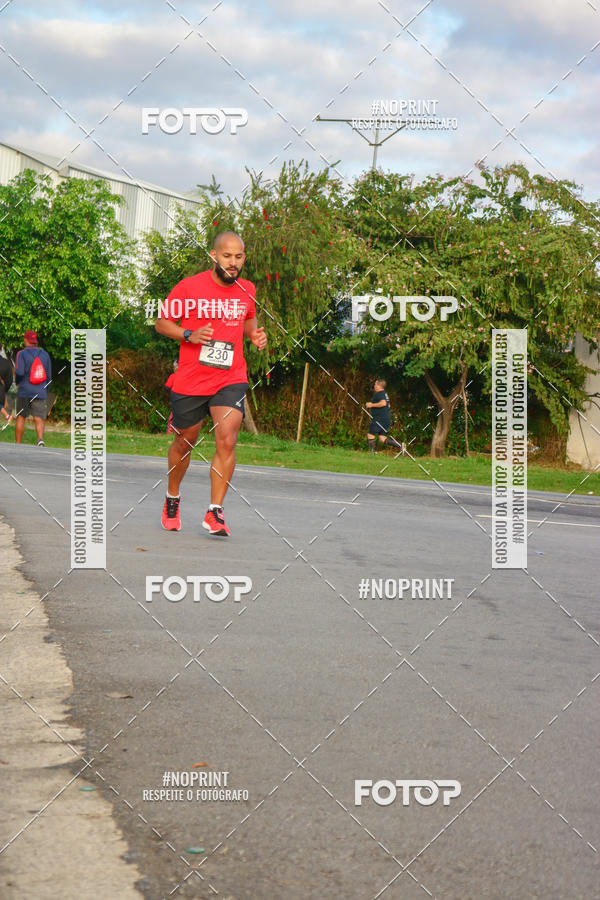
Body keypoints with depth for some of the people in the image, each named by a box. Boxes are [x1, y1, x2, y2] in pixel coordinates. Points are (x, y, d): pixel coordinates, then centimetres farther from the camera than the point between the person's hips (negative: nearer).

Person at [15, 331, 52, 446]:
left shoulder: (21, 354, -4)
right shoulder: (45, 354, 8)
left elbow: (19, 372, -17)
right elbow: (49, 376, 10)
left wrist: (18, 383, 4)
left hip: (24, 391, -2)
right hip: (40, 393, 2)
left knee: (21, 417, 12)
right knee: (39, 420, -4)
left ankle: (18, 444, 15)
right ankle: (40, 439, -30)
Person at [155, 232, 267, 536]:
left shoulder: (247, 290, 5)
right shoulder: (188, 287, -7)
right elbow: (161, 323, 1)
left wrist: (255, 334, 2)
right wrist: (189, 335, -17)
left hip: (231, 379, 1)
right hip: (190, 382, -1)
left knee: (227, 441, -17)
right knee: (184, 443, 13)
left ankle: (215, 512, -12)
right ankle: (172, 498, 39)